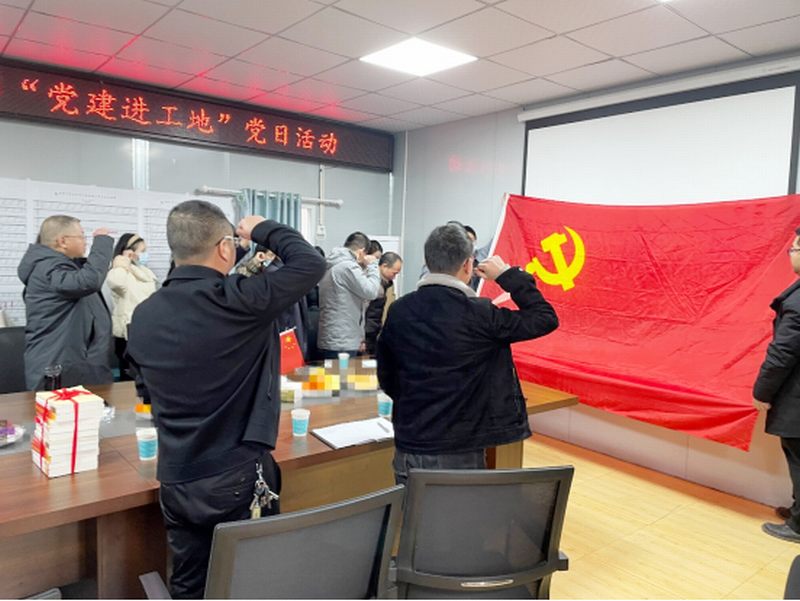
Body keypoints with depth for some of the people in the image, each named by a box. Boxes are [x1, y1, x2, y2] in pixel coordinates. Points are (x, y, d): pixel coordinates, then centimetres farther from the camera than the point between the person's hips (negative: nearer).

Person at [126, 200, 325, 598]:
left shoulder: (142, 316, -1)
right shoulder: (237, 301, -21)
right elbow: (311, 264, -13)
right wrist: (264, 230, 1)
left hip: (176, 481, 5)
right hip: (239, 479, -5)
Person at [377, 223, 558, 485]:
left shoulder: (398, 311, -5)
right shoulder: (478, 314, -16)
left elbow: (387, 377, 6)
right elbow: (546, 319, -5)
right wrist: (508, 275, 2)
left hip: (408, 449, 4)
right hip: (460, 455, -3)